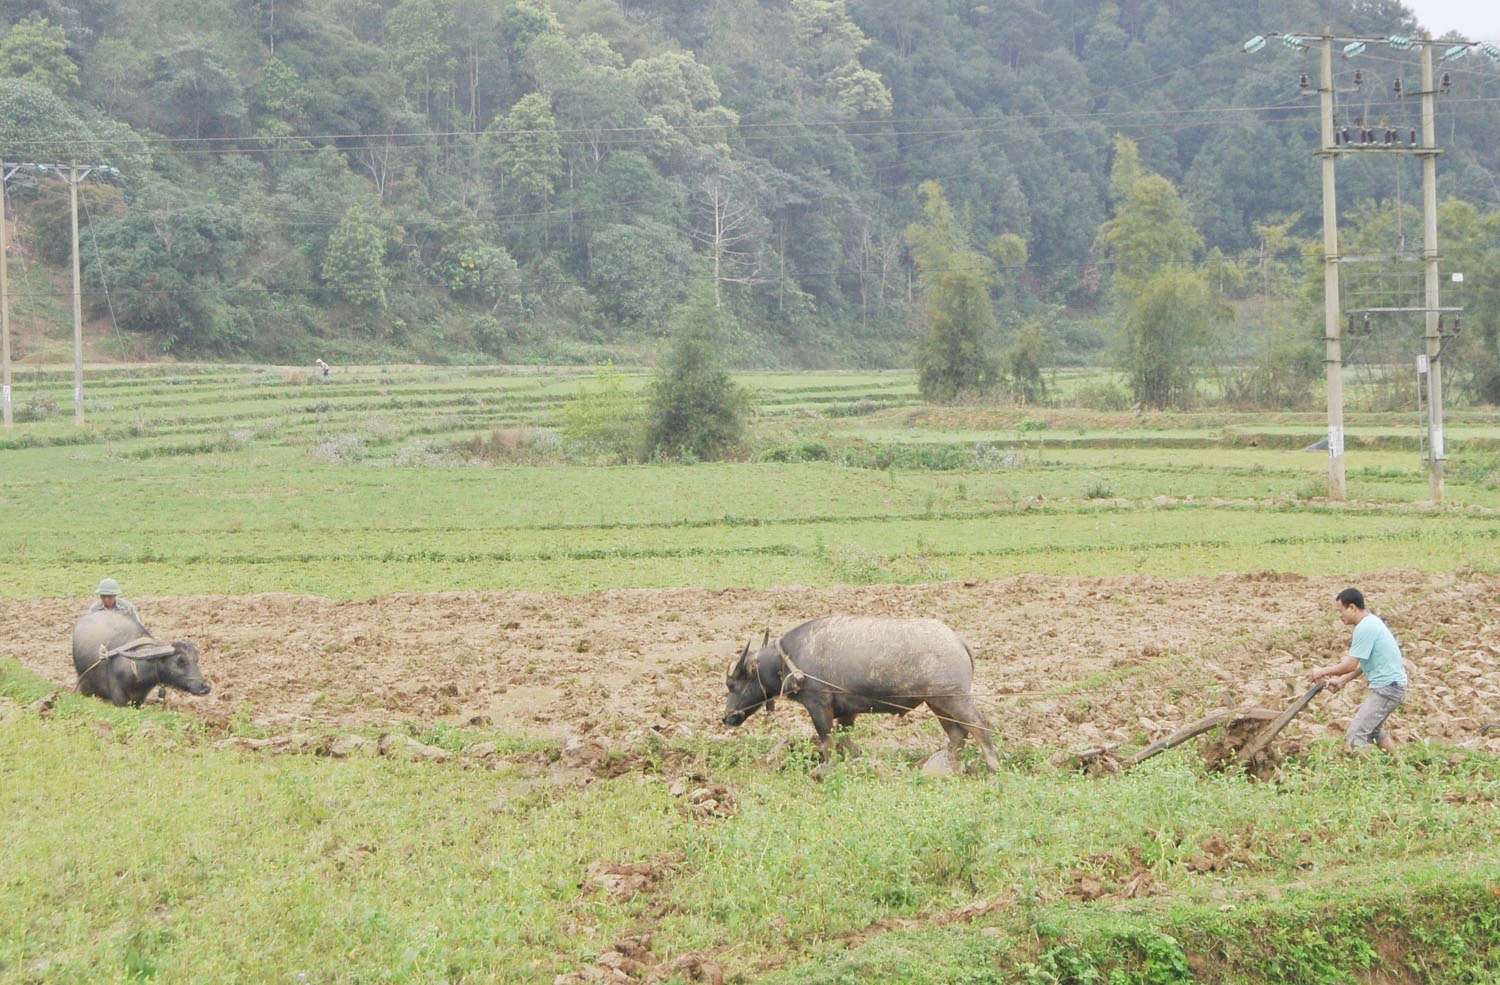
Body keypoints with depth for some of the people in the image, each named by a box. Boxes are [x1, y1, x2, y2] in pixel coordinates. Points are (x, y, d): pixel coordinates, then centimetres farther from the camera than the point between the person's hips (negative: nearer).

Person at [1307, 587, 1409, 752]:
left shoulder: (1365, 628, -19)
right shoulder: (1371, 622, 13)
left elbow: (1351, 665, -20)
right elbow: (1363, 663, 18)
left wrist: (1322, 672, -8)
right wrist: (1342, 681, 16)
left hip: (1387, 688, -11)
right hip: (1392, 685, 11)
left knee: (1357, 732, -12)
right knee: (1373, 729, 24)